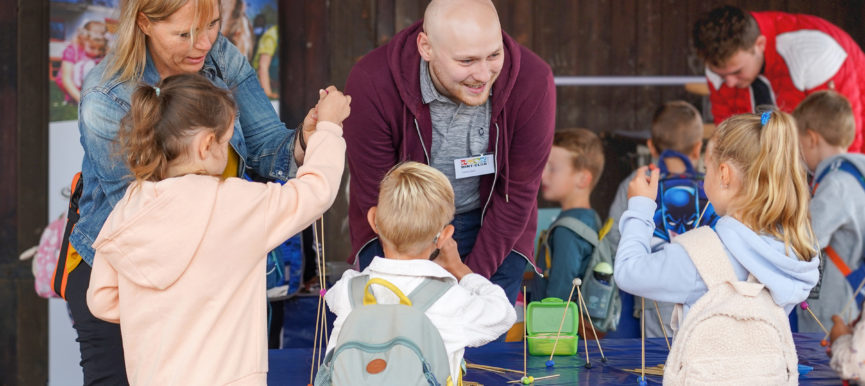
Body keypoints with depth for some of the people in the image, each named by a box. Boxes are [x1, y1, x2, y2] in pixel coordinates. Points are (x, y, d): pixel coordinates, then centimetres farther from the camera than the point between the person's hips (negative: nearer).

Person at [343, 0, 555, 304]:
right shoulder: (370, 84, -25)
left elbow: (517, 195, -12)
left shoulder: (533, 81, -22)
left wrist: (475, 277, -13)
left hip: (490, 228, 1)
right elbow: (379, 198, -17)